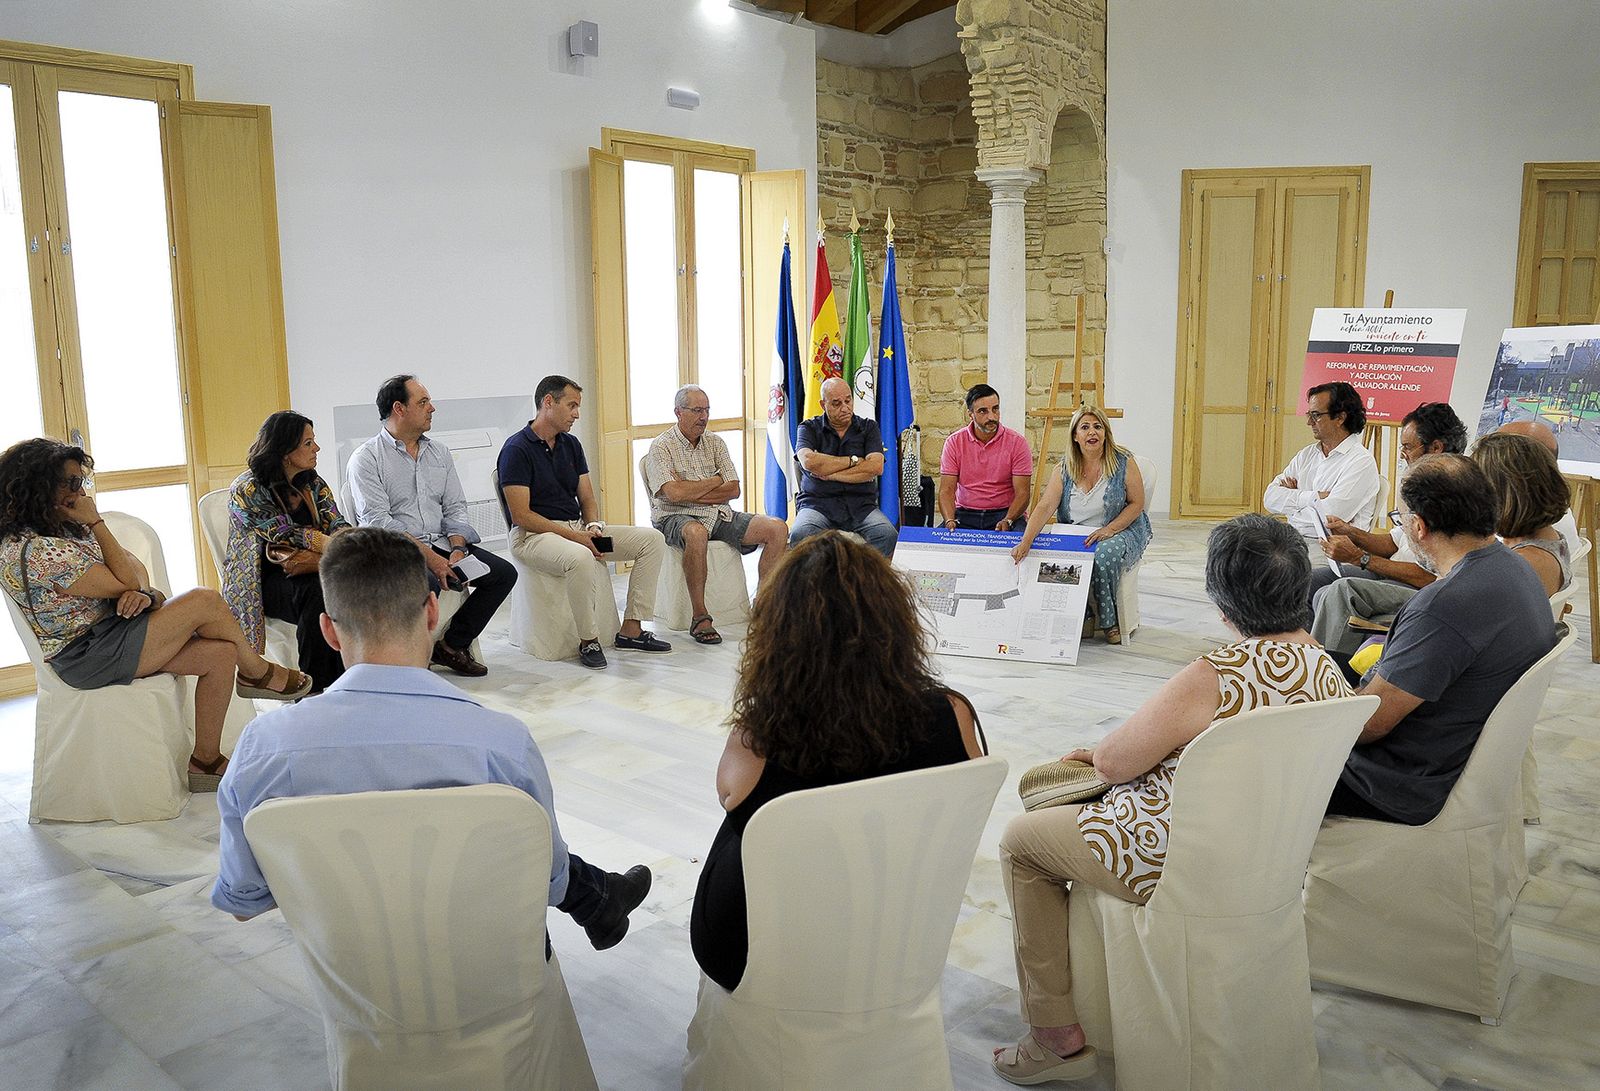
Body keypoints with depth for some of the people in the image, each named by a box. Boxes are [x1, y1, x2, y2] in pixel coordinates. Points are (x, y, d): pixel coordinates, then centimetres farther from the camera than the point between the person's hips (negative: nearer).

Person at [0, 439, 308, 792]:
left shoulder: (66, 527, 9)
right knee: (204, 601, -18)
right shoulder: (31, 551, -21)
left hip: (112, 628, 9)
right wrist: (96, 521, -13)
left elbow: (136, 568, 11)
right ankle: (256, 673, 9)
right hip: (88, 657, -9)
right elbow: (126, 582, -17)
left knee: (221, 653, -9)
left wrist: (144, 594, -13)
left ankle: (205, 761, 0)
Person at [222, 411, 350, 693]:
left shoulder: (313, 484, 10)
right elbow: (289, 536, -18)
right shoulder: (247, 491, -9)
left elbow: (338, 525, 0)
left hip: (305, 571, 5)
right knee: (318, 590, -36)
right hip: (264, 581, -5)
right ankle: (315, 688, -26)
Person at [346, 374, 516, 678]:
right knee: (426, 583, -37)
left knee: (504, 572, -11)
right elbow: (378, 521, -13)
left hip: (441, 543, 6)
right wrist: (429, 556, -20)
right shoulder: (367, 457, -3)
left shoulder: (440, 453, 17)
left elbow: (455, 508, 13)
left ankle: (453, 644, 0)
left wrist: (457, 550, -8)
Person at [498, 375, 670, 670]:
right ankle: (588, 641, -20)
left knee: (652, 539, -6)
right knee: (580, 558, -41)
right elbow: (521, 515, -16)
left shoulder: (571, 444, 13)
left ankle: (631, 629, -6)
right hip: (534, 535, -8)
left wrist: (593, 527, -8)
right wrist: (573, 536, -20)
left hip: (577, 529, 8)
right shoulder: (517, 449, -10)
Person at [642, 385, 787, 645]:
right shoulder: (661, 446, -3)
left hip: (719, 514, 6)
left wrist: (691, 492, -9)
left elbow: (733, 490, 4)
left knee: (777, 528, -12)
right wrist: (716, 481, -4)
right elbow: (675, 493, -18)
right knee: (696, 533, -42)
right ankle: (699, 617, -33)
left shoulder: (715, 442, 14)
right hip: (677, 518, -6)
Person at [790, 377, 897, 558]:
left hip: (861, 504, 1)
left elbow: (876, 467, -4)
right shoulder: (809, 428, 10)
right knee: (800, 535, -34)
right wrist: (853, 461, -2)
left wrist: (829, 474, -6)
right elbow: (809, 461, -12)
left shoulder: (869, 428, 13)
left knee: (888, 535, -30)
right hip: (818, 503, -1)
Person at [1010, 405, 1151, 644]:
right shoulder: (1064, 469, 1)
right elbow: (1045, 506, -9)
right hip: (1076, 535, 3)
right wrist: (1026, 542, -24)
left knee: (1105, 555, -36)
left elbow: (1136, 503, -3)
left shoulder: (1123, 462, -4)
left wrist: (1109, 529, -18)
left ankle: (1110, 622, -15)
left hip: (1122, 530, -3)